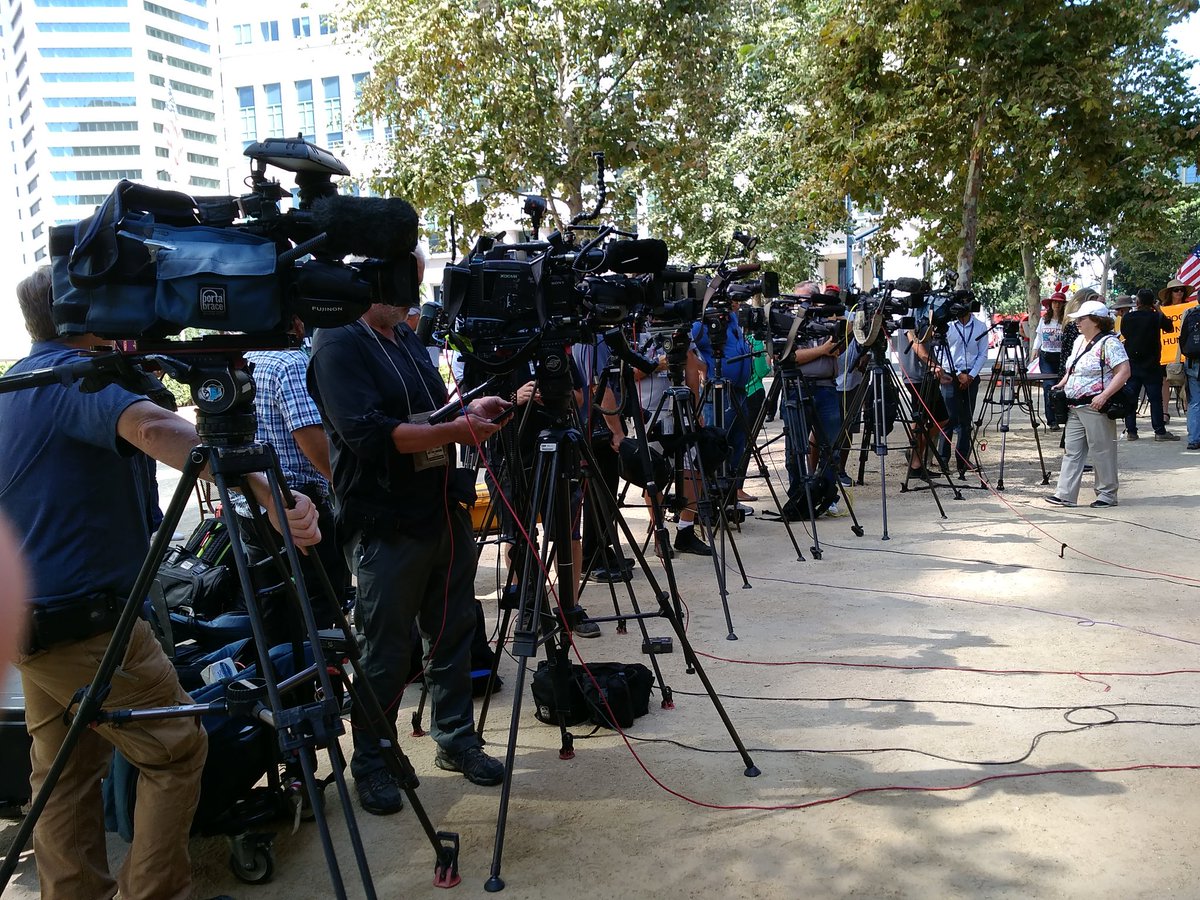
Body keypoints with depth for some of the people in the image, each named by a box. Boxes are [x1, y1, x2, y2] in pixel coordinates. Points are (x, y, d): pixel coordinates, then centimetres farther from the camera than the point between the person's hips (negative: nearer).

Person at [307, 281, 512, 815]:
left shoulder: (407, 338, 14)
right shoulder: (338, 346, -12)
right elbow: (368, 433, -23)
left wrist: (468, 408, 4)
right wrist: (453, 430, -22)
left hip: (445, 513, 8)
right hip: (388, 526, -8)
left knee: (453, 634, 16)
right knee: (386, 655, 3)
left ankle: (456, 740, 32)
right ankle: (370, 763, 21)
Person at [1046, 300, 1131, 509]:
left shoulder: (1109, 342, -12)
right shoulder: (1079, 340, 15)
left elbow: (1124, 372, -19)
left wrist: (1104, 395, -26)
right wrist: (1062, 384, 12)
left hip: (1095, 407, -9)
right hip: (1075, 406, 9)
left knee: (1102, 451, 0)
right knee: (1072, 451, 6)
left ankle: (1107, 494, 11)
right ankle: (1065, 494, 7)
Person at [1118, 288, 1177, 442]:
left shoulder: (1127, 318, -2)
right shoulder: (1156, 317, -8)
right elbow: (1170, 328, 9)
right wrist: (1159, 311, 14)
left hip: (1132, 364, 2)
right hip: (1151, 365, -2)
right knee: (1155, 398, 1)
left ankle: (1131, 431, 4)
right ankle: (1160, 431, 1)